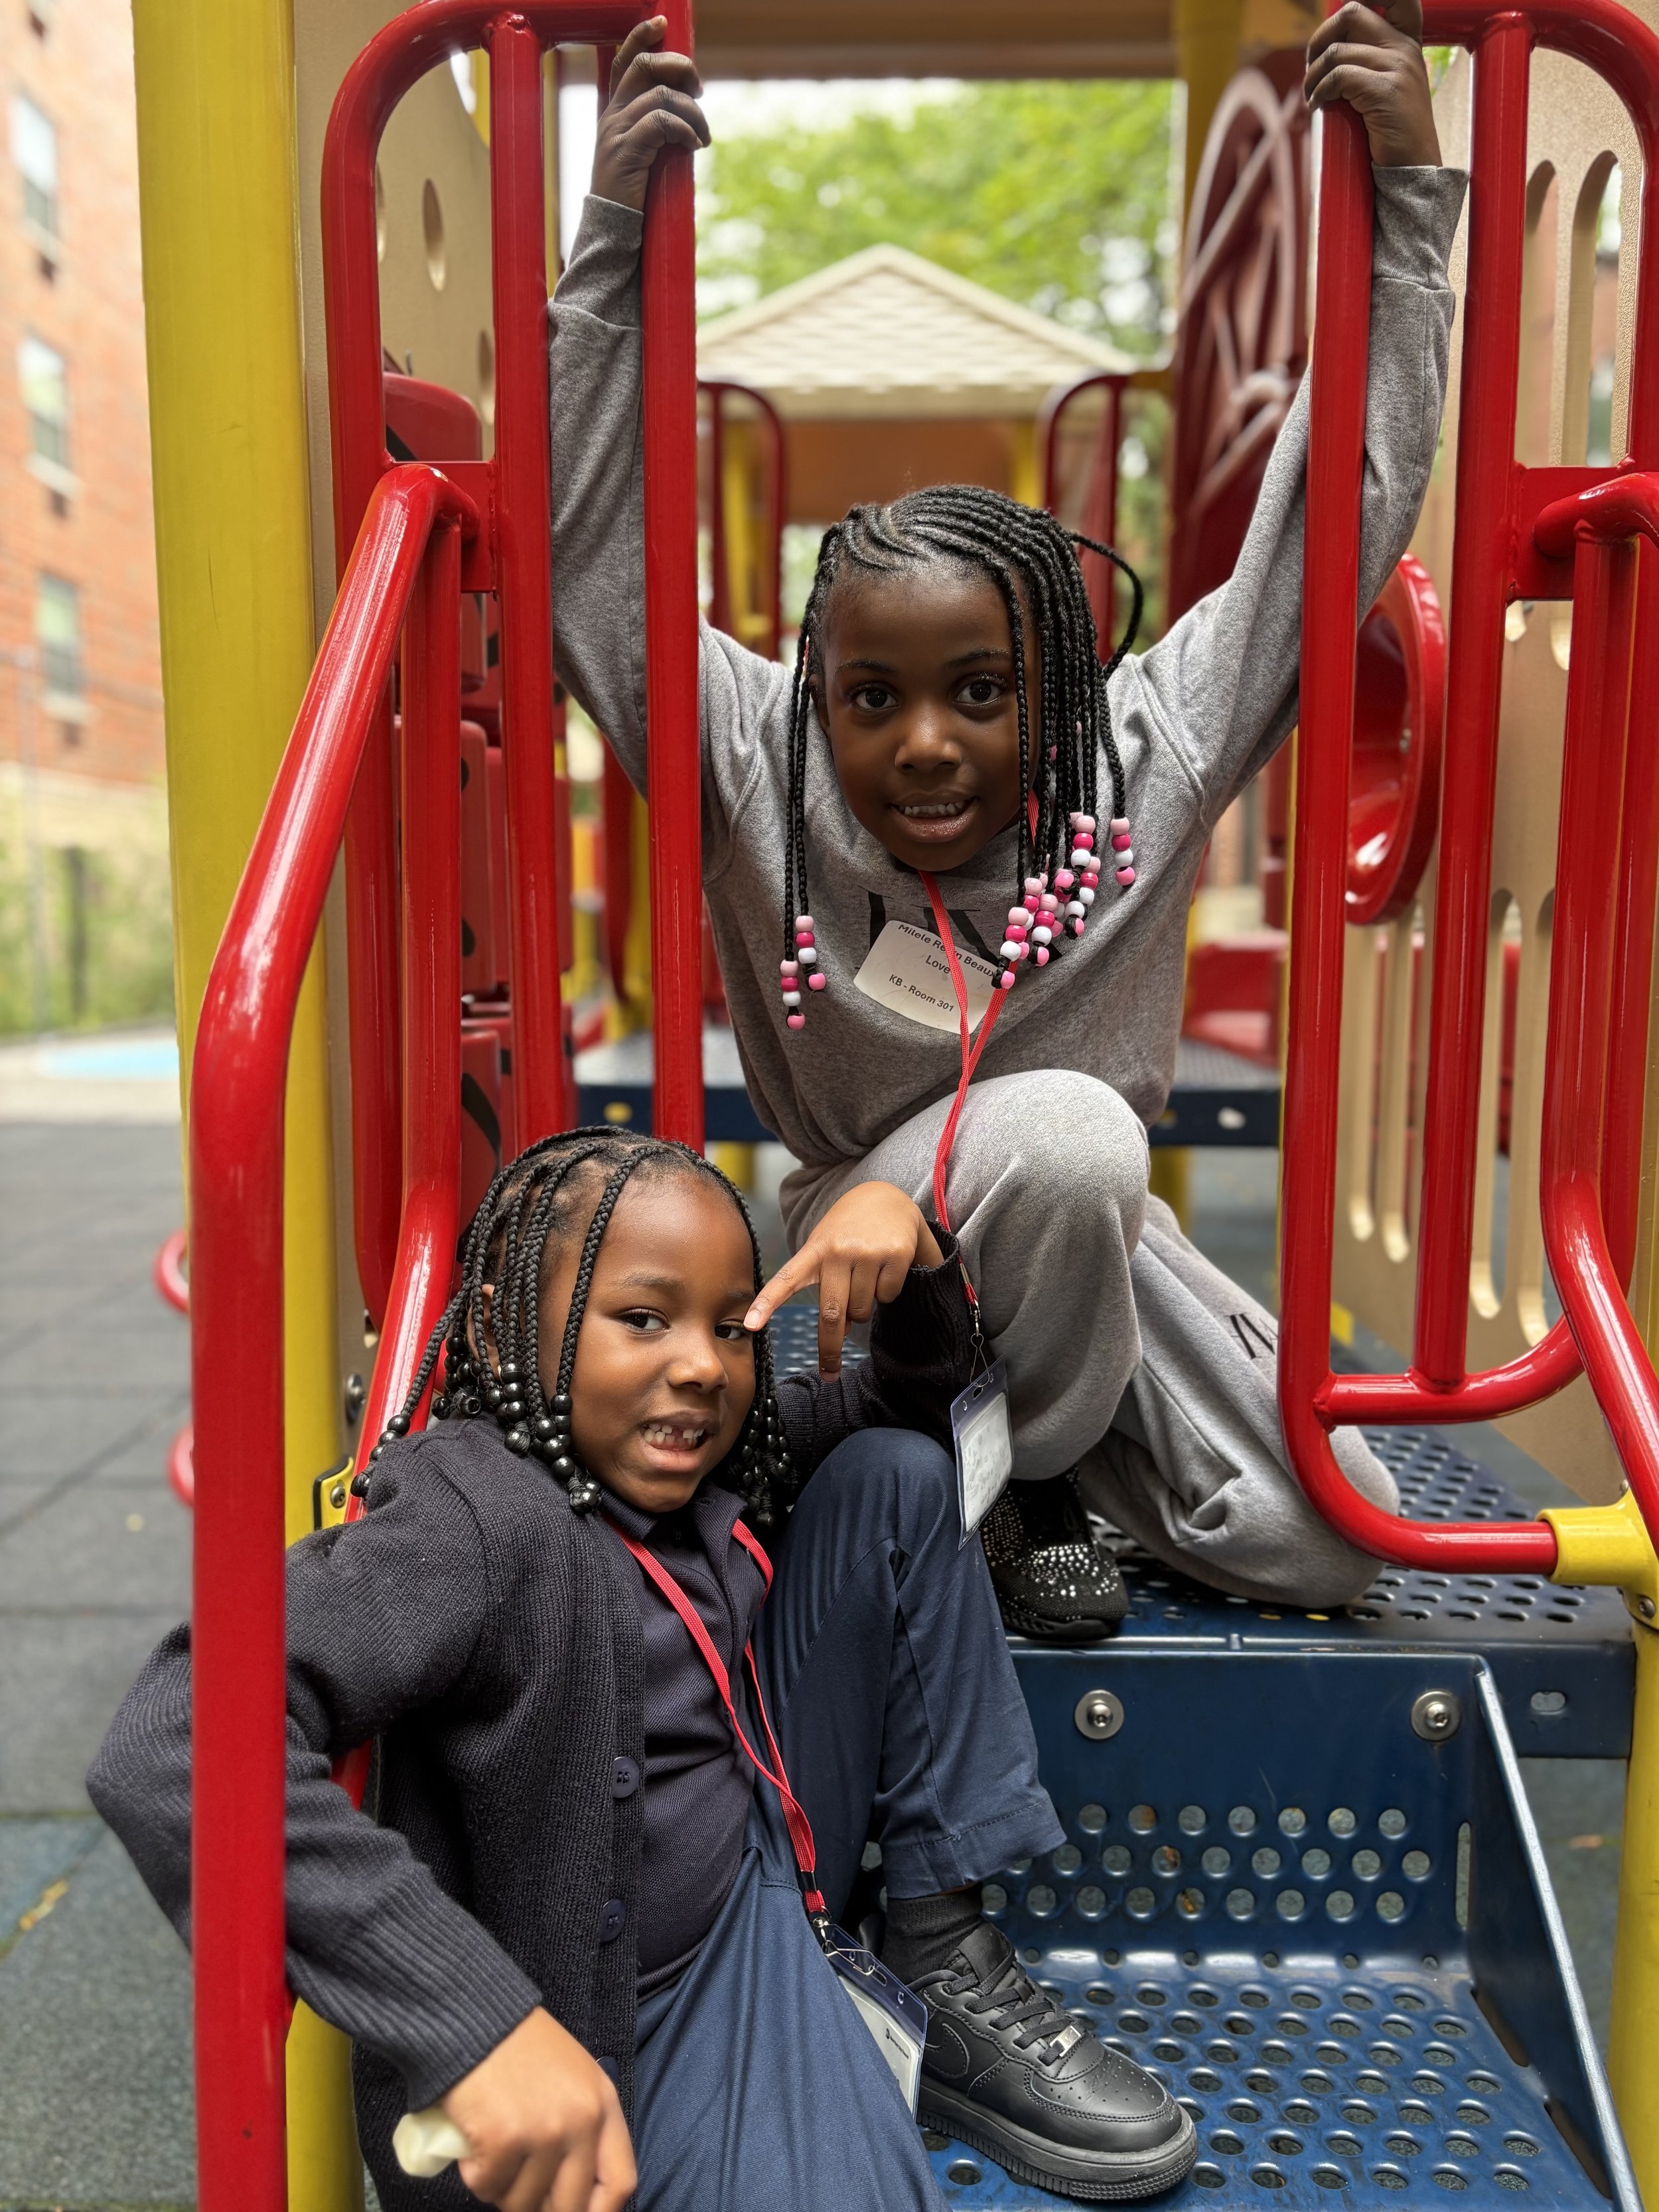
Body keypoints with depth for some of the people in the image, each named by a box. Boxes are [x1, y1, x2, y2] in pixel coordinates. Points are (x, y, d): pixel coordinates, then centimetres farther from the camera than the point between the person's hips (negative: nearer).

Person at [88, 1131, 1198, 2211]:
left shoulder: (707, 1447, -3)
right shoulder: (479, 1519, -27)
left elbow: (917, 1397, 12)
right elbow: (171, 1747, -39)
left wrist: (903, 1231, -11)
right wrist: (483, 2025, -44)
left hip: (758, 1875, 9)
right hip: (610, 2030, -8)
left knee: (894, 1476, 0)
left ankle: (950, 1967, 6)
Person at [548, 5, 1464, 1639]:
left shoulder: (1144, 765, -14)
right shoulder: (761, 781, -17)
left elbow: (1335, 525, -11)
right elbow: (593, 554, -18)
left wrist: (1404, 193, -12)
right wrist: (617, 235, -24)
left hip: (1089, 1239, 4)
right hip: (870, 1241, -3)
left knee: (1322, 1541, -7)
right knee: (1068, 1134, -37)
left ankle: (1044, 1428, 18)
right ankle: (1023, 1477, -8)